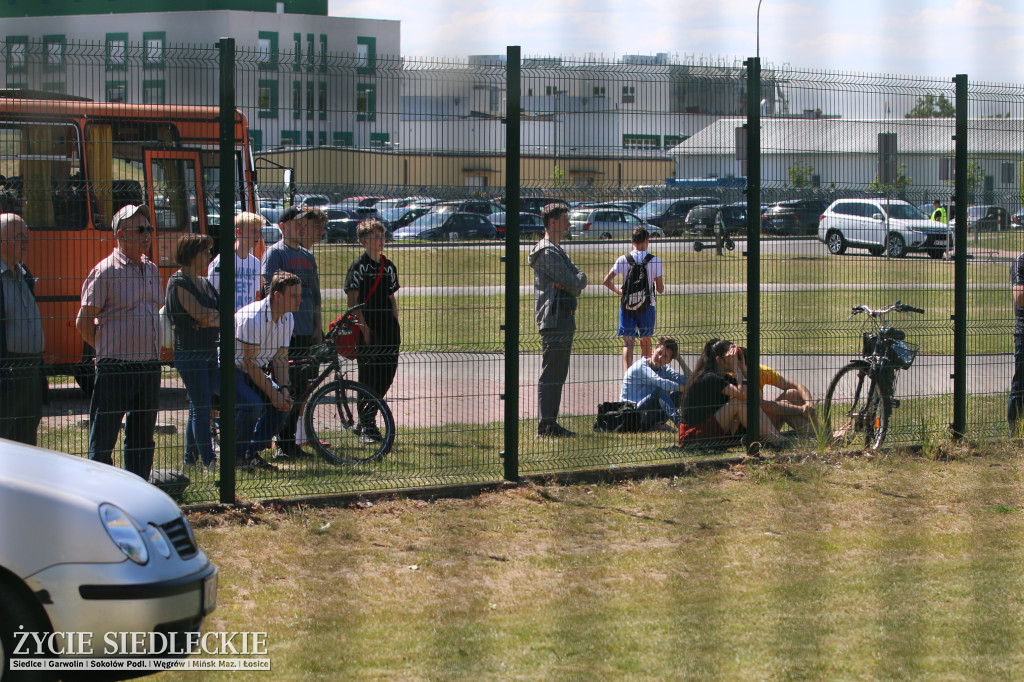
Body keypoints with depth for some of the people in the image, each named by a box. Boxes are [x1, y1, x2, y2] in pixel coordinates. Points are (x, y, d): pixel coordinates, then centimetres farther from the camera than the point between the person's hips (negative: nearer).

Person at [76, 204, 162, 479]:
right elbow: (84, 321, -7)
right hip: (115, 370, -7)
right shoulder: (105, 271, -9)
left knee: (142, 438, 12)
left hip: (149, 367, 7)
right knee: (102, 440, -4)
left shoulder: (151, 270, 12)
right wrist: (107, 351, 2)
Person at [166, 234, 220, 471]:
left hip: (209, 351, 8)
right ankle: (208, 461, -7)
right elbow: (198, 313, -18)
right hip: (189, 352, -8)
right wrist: (219, 316, -2)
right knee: (201, 407, -8)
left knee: (199, 407, 9)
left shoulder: (204, 282, 16)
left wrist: (214, 319, -10)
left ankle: (191, 457, 16)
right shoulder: (178, 282, -9)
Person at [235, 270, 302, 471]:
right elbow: (249, 362, -26)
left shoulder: (287, 318, -2)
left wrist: (283, 388, -12)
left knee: (284, 403, -8)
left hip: (253, 371, 8)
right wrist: (272, 393, -24)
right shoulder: (253, 318, -28)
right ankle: (237, 455, -10)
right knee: (252, 404, -31)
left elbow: (280, 357, 4)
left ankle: (252, 453, 3)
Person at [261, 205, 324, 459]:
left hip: (306, 331, 7)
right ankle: (282, 444, -4)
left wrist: (317, 326, 15)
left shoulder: (307, 255, 18)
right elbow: (270, 291, -9)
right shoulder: (275, 253, -3)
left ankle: (291, 442, 13)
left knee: (300, 388, 7)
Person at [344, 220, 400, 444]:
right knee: (368, 374, -6)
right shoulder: (359, 266, -4)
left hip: (387, 325, 6)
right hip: (367, 327, -6)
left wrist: (396, 325, 14)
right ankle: (366, 426, 0)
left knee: (388, 372, 4)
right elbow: (353, 299, -8)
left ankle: (367, 419, 19)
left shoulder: (389, 266, 15)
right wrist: (362, 325, -17)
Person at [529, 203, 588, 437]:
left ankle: (550, 423, 18)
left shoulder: (557, 251, 21)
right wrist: (576, 281, 5)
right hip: (554, 320, -11)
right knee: (551, 374, -9)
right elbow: (575, 285, -16)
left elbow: (579, 278, 13)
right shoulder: (548, 253, -13)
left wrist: (577, 280, -8)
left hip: (563, 320, 11)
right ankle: (547, 425, -9)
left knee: (557, 374, 13)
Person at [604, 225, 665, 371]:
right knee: (646, 340, 18)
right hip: (647, 305, 0)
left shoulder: (623, 259, -3)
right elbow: (660, 289, -4)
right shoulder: (655, 261, -6)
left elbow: (607, 280, -7)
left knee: (628, 342, -3)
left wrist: (618, 291, 12)